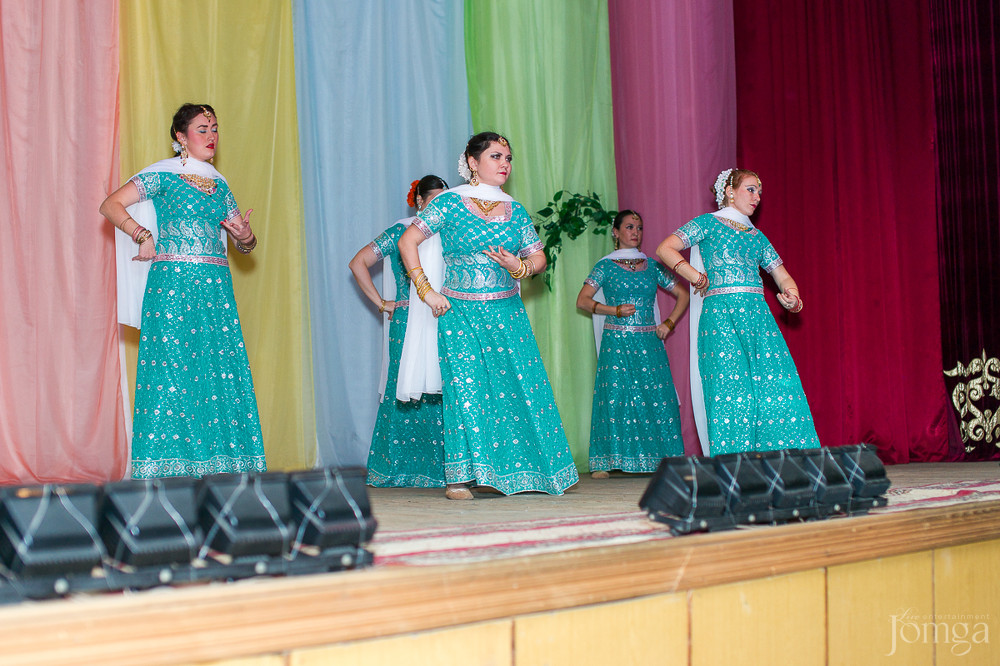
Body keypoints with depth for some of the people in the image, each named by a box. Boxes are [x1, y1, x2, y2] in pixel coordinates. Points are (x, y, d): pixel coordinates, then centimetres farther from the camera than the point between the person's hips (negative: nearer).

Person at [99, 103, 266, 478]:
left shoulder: (219, 184, 18)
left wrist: (246, 237, -3)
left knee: (221, 370, 0)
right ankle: (171, 465, -4)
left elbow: (244, 244, 19)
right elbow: (111, 205, -1)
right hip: (174, 283, -5)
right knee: (173, 367, -8)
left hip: (216, 288, 5)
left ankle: (217, 466, 3)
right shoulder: (163, 175, 3)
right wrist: (142, 235, -13)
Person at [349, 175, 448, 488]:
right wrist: (382, 303, 0)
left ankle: (438, 466, 1)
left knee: (441, 391, -2)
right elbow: (358, 263, 3)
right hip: (409, 323, -4)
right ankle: (397, 467, 1)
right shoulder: (400, 231, 2)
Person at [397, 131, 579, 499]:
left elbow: (538, 258, 13)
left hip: (507, 312, 4)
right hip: (461, 313, -4)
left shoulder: (515, 210, 10)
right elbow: (407, 241, -4)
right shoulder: (449, 202, -2)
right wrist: (426, 291, -9)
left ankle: (526, 471, 4)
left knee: (523, 385, -4)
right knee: (466, 388, -8)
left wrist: (519, 266, -9)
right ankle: (460, 477, -2)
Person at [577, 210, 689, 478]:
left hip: (649, 342, 3)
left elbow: (683, 295, 19)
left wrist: (669, 323, 6)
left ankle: (660, 459, 0)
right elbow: (582, 300, -1)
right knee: (614, 396, -9)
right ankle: (604, 463, -7)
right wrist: (615, 310, -11)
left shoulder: (652, 266, 13)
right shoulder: (606, 266, 5)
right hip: (617, 342, -3)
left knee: (656, 397, -5)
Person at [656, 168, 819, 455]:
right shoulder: (709, 223, 9)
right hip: (721, 315, -5)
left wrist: (792, 297, 1)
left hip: (758, 315, 5)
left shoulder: (756, 235, 24)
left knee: (778, 383, -7)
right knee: (731, 387, -11)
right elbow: (664, 249, -1)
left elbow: (782, 275, 23)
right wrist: (696, 277, -9)